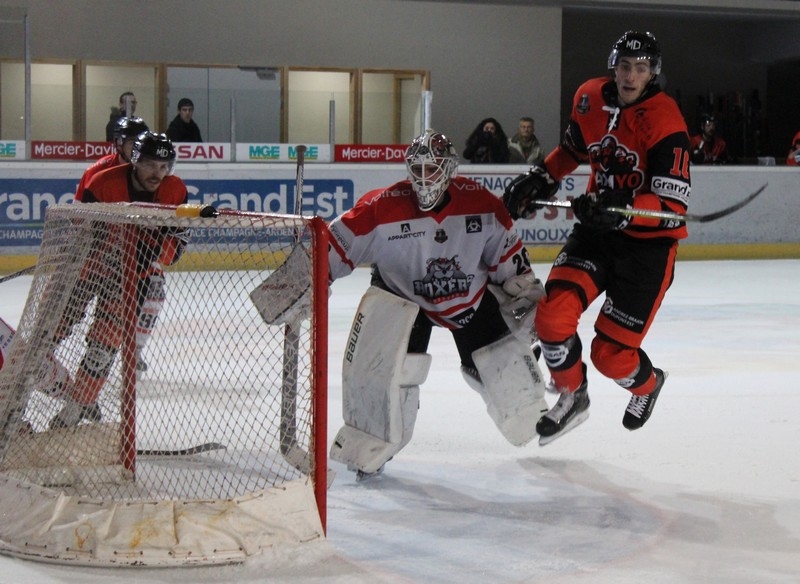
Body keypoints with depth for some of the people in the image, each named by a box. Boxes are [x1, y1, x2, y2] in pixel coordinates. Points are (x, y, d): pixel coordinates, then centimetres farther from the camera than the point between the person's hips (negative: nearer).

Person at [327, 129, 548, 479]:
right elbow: (337, 243, -20)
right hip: (403, 300, -2)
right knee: (386, 367, -20)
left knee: (504, 359, 3)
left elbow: (506, 253, 0)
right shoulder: (383, 207, -23)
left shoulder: (480, 204, -15)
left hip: (471, 296, 2)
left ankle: (533, 422, 36)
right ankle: (367, 449, -3)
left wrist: (525, 294, 0)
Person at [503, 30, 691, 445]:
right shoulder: (591, 99, -1)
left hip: (647, 243, -5)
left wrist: (624, 207, -40)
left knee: (610, 354, -4)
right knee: (552, 313, -17)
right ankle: (571, 397, 10)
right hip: (596, 229, 5)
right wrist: (542, 178, 7)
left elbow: (673, 204, -25)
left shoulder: (665, 123, -21)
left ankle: (647, 384, 34)